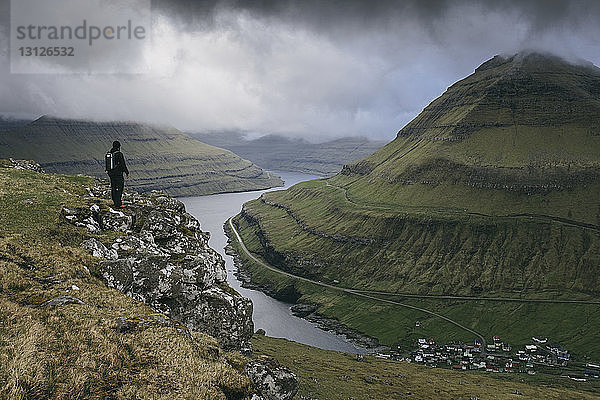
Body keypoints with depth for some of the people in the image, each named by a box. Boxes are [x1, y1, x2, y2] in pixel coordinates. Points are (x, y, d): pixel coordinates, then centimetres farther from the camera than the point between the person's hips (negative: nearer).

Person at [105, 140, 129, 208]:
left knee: (113, 188, 14)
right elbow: (123, 164, -15)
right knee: (119, 188, -3)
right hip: (118, 174, -8)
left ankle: (116, 202, 22)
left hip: (110, 173, 8)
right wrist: (127, 173, -7)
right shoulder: (119, 154, -17)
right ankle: (118, 204, -3)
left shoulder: (109, 153, 6)